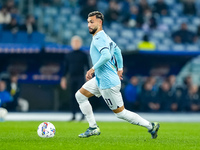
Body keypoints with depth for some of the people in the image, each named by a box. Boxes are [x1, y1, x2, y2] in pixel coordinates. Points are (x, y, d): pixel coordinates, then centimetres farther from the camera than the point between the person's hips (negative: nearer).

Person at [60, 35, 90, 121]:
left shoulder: (83, 55, 2)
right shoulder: (69, 55, 10)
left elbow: (87, 66, 2)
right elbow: (66, 67, 14)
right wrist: (63, 78, 9)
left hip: (80, 78, -3)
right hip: (71, 78, 3)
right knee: (73, 96, 3)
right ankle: (74, 114, 7)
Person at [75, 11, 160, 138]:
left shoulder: (99, 38, -20)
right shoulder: (104, 36, 11)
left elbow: (106, 56, -35)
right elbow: (117, 50, 25)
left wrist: (93, 69, -26)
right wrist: (120, 68, 31)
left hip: (108, 82, -10)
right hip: (100, 79, 10)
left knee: (120, 113, -2)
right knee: (80, 95, 11)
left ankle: (151, 126, 6)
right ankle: (93, 128, 12)